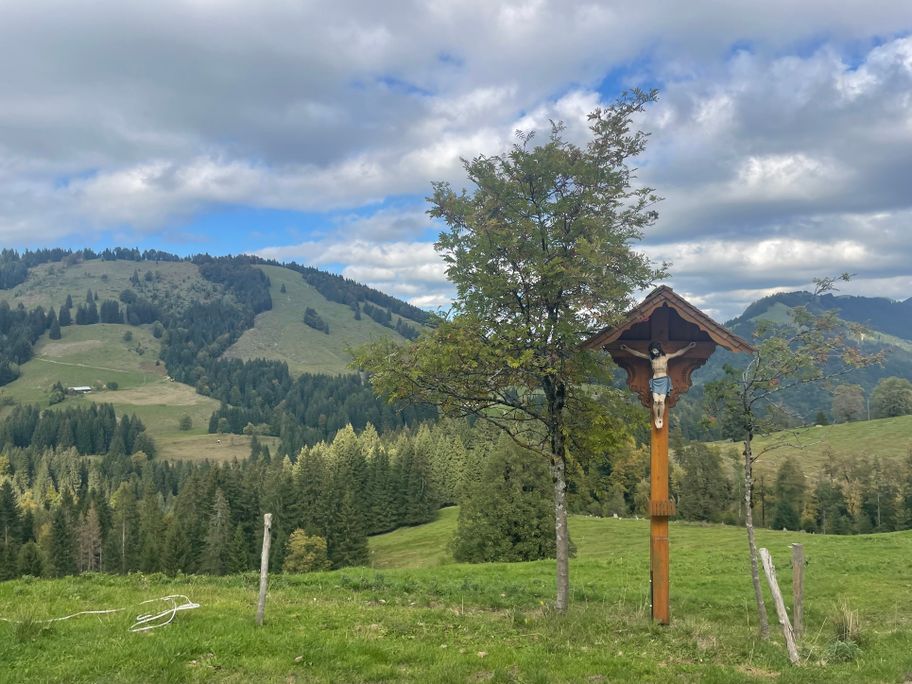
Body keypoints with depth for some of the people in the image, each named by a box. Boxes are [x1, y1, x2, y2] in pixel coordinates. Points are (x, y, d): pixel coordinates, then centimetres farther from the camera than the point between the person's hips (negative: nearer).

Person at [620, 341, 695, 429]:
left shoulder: (666, 356, 4)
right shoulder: (650, 358, 6)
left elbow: (679, 353, 8)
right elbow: (637, 353, 8)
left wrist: (689, 347, 3)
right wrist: (627, 349, 6)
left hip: (664, 381, -1)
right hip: (655, 381, 1)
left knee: (661, 401, -11)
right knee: (656, 401, -12)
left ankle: (661, 419, -3)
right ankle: (656, 419, -2)